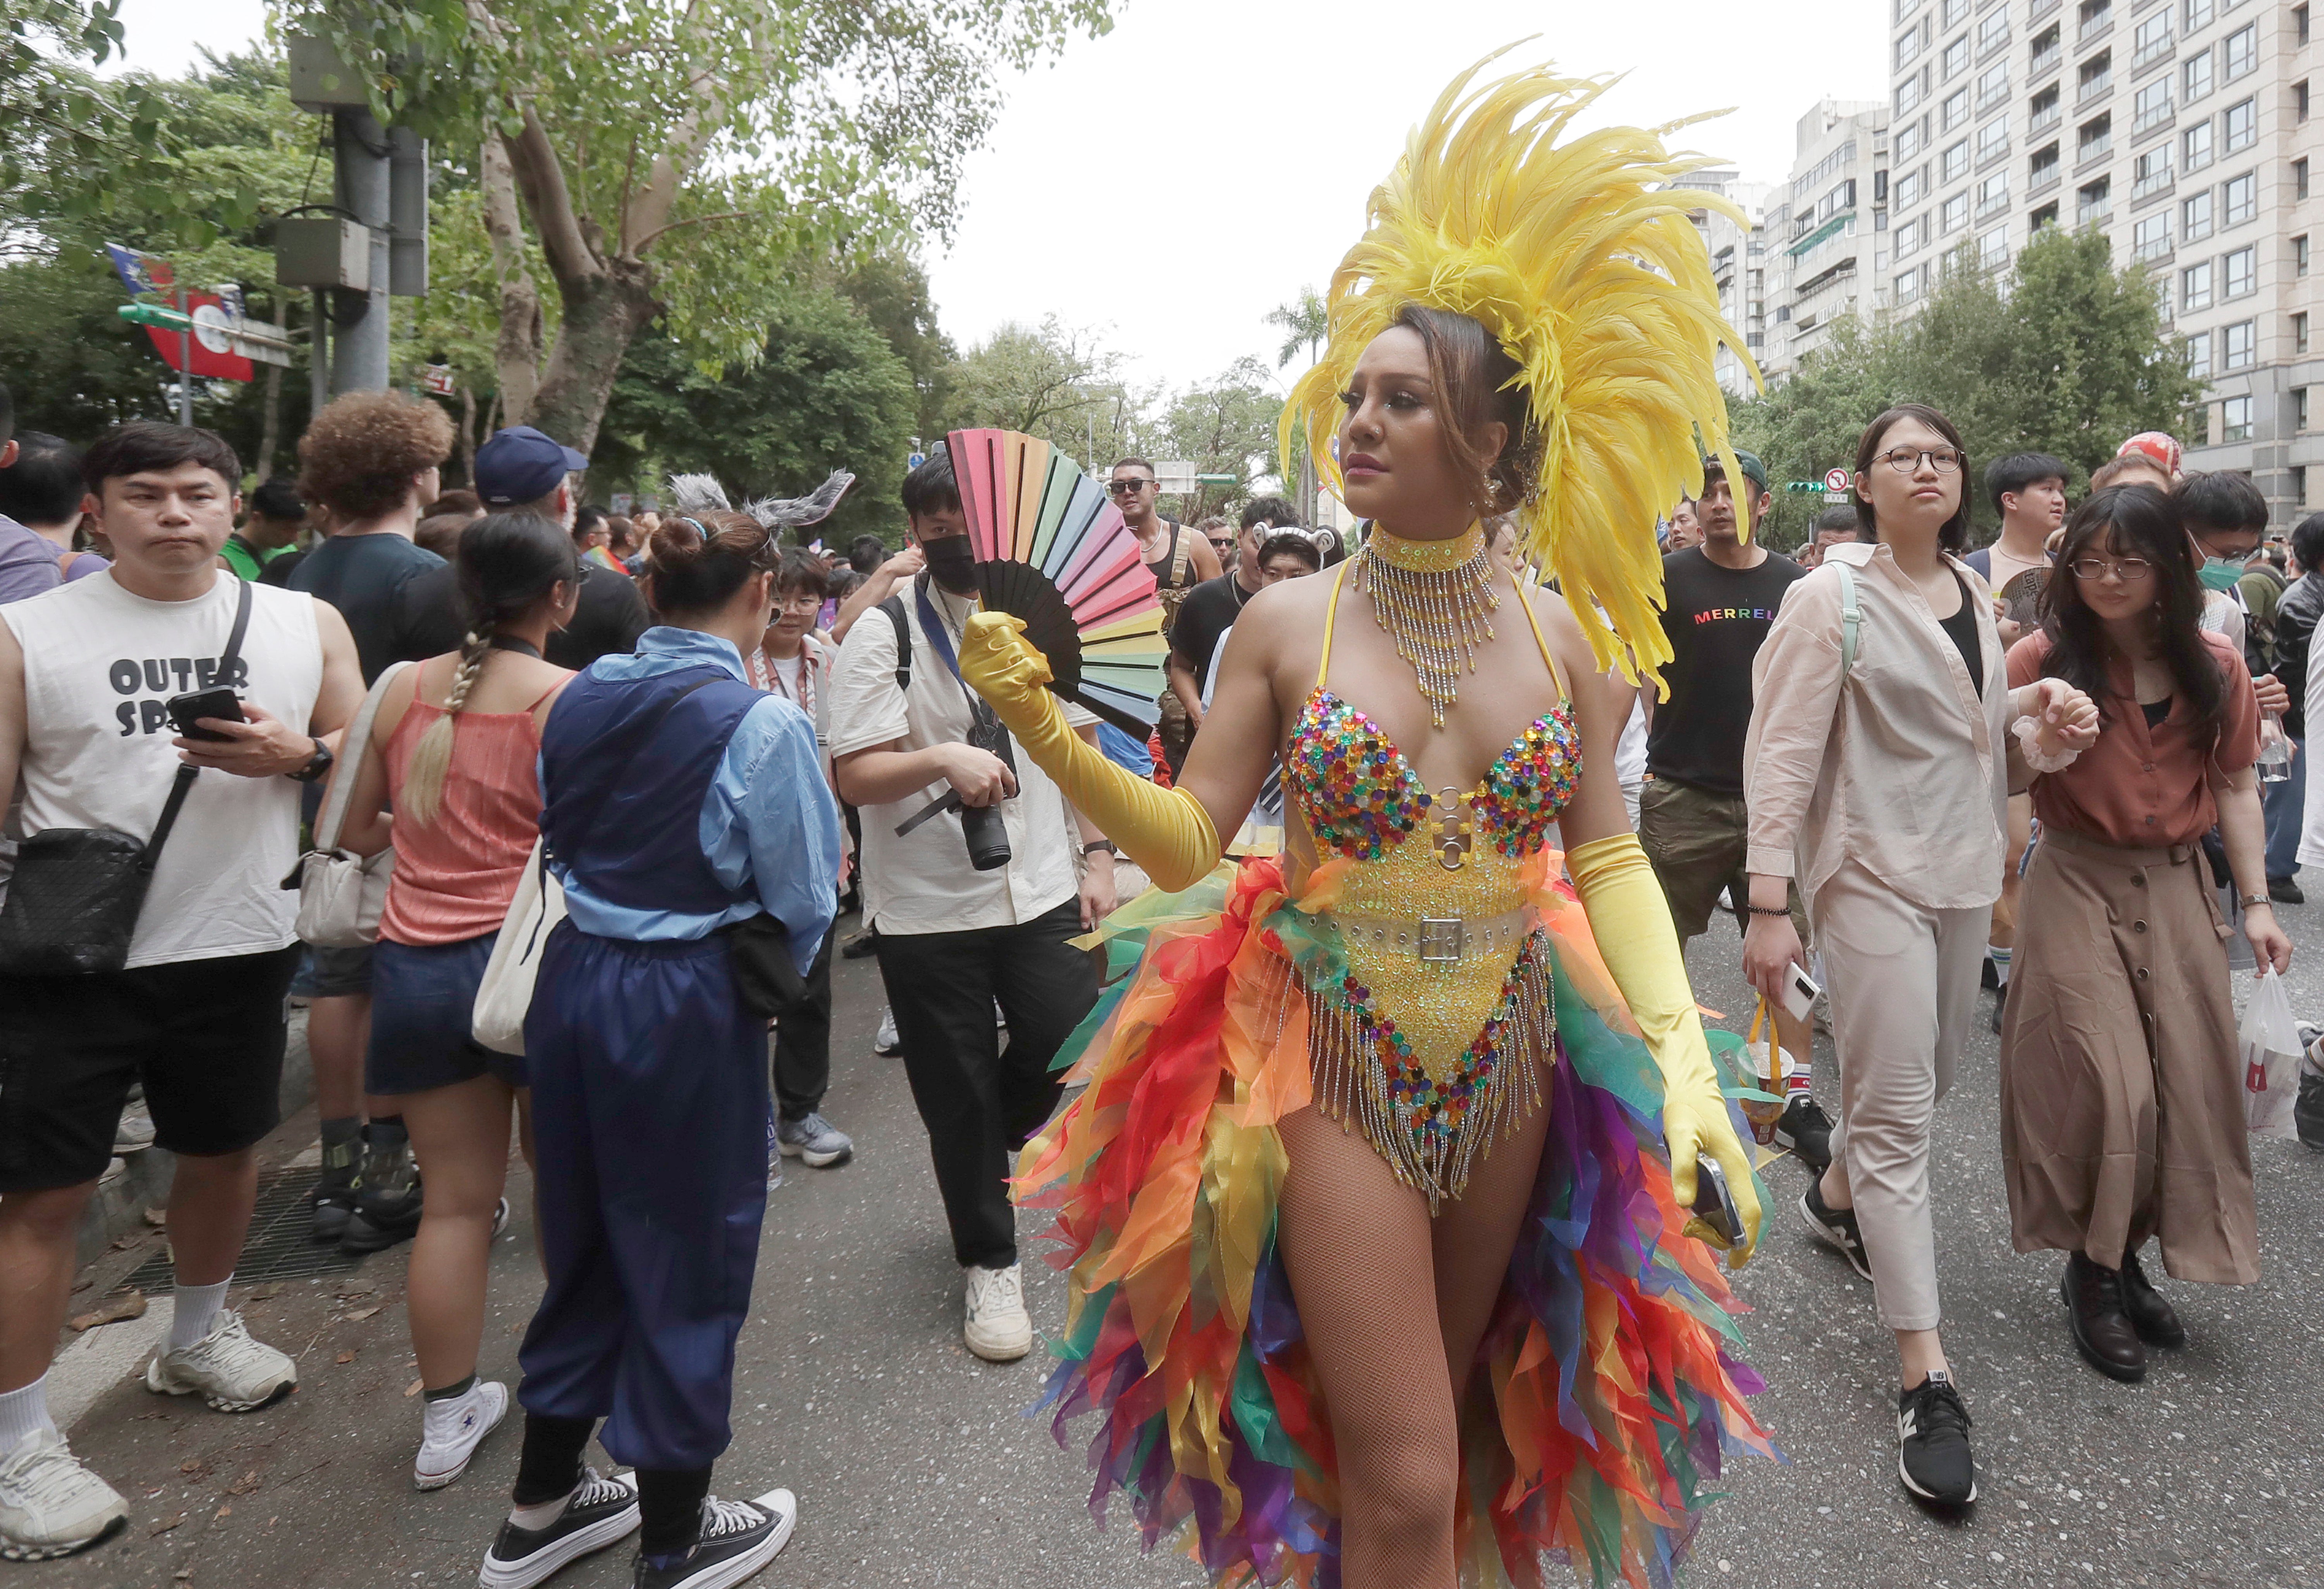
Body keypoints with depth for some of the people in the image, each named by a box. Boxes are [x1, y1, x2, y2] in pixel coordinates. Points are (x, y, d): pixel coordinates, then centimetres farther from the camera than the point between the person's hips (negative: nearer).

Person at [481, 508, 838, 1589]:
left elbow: (563, 840, 11)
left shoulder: (578, 700, 2)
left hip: (572, 979, 7)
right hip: (687, 1008, -6)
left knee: (586, 1243, 21)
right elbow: (804, 899, -11)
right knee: (687, 1260, 10)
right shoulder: (760, 722, -17)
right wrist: (771, 968, 9)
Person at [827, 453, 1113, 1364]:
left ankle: (984, 1148, 35)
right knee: (958, 1099, 7)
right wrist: (944, 758, -29)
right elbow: (855, 777, -12)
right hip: (927, 904, -3)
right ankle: (989, 1263, 29)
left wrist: (1096, 856, 6)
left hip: (1042, 889, 3)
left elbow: (1080, 743, 12)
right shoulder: (884, 632, -6)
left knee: (1074, 1053, 0)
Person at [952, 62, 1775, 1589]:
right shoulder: (1288, 623, -5)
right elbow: (1190, 839, -6)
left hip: (1513, 1065, 3)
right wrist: (1047, 732, -20)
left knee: (1456, 1430, 20)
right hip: (1333, 1069, -3)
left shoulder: (1556, 631, 1)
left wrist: (1682, 1055, -9)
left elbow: (1610, 859, 2)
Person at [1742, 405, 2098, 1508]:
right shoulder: (1832, 597, -10)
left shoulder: (1974, 592, 11)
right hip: (1873, 870, -7)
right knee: (1896, 1108, -6)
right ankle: (1925, 1380, -1)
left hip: (1963, 865, 7)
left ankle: (1836, 1197, 47)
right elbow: (1784, 753, -15)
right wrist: (1770, 905, -21)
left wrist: (2037, 709, 1)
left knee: (1931, 1069, 18)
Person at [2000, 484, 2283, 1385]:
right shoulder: (2044, 660, -8)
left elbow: (2234, 785, 7)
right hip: (2078, 886, -4)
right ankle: (2091, 1273, 12)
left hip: (2179, 888, 4)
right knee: (2107, 1082, -7)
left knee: (2188, 1080, 5)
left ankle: (2132, 1260, 24)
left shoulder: (2214, 666, 2)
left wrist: (2256, 901, 3)